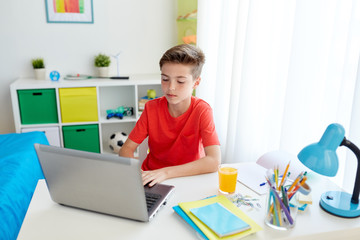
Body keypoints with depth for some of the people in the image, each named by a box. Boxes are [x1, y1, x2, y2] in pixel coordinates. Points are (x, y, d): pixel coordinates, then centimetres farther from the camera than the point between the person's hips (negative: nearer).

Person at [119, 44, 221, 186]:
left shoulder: (202, 111, -15)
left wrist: (166, 172, -33)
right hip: (151, 175, 3)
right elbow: (126, 149, -3)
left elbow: (214, 161, -25)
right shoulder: (152, 108, -6)